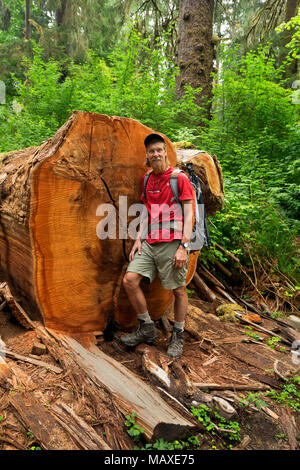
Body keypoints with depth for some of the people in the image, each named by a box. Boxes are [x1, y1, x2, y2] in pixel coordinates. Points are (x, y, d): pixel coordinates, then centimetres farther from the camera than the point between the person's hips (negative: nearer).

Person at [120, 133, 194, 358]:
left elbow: (188, 215, -6)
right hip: (149, 242, 6)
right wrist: (139, 239, 9)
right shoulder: (147, 180, 15)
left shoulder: (180, 178, -3)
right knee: (130, 280, -3)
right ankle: (147, 329, 14)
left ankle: (178, 337, 23)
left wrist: (184, 246, -14)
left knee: (178, 290, 3)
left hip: (172, 243, -6)